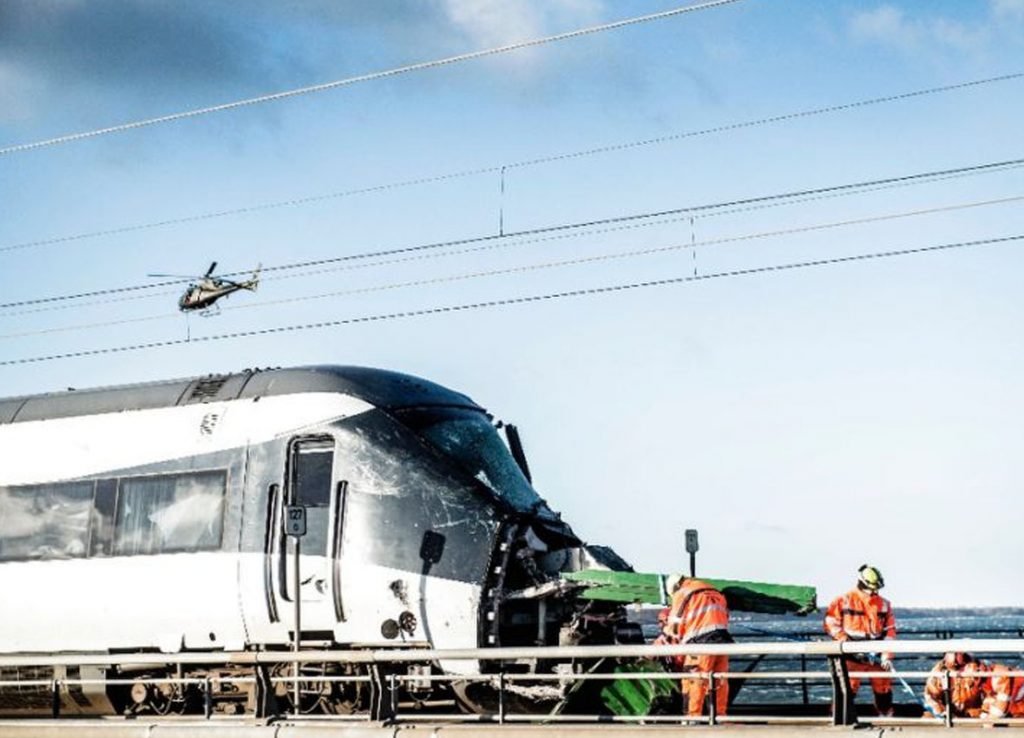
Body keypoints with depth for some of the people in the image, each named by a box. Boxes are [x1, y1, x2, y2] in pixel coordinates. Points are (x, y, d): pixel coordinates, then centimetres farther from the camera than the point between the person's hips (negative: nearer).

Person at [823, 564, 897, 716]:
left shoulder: (884, 604, 8)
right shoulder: (843, 601, -4)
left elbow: (890, 631, 7)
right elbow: (831, 623, -3)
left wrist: (886, 656, -3)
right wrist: (845, 642, -13)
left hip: (876, 656, 4)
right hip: (852, 655, -4)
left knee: (884, 689, 8)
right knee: (848, 688, -11)